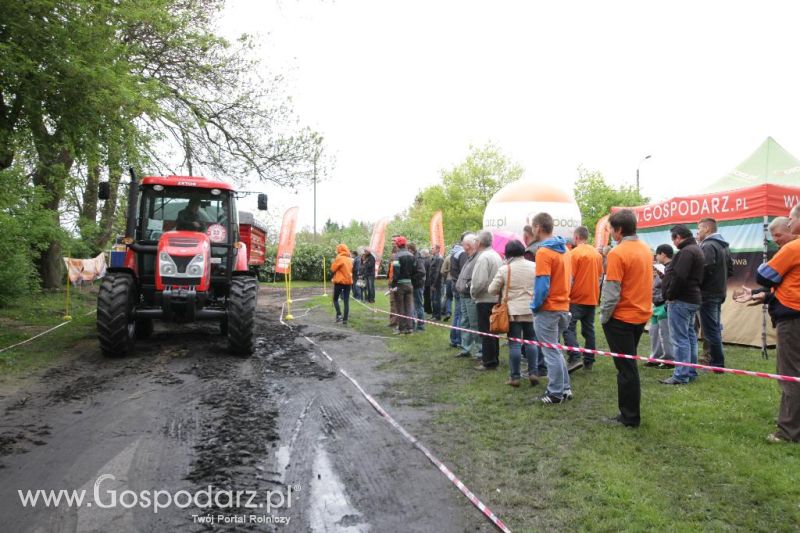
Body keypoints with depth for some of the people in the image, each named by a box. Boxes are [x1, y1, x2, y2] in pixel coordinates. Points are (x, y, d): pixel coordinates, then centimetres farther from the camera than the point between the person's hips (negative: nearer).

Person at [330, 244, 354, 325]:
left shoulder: (339, 258, -10)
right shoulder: (350, 259, 8)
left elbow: (333, 269, -6)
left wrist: (334, 261, 9)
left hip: (340, 281, -5)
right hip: (348, 281, 5)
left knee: (335, 299, 10)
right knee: (346, 301, 6)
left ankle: (339, 314, -8)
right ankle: (345, 319, 4)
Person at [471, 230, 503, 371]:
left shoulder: (483, 257, -18)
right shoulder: (497, 255, 12)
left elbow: (480, 281, -23)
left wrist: (473, 292, -6)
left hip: (485, 300, -9)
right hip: (496, 298, 9)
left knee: (486, 332, -2)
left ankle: (489, 362, 2)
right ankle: (494, 359, 24)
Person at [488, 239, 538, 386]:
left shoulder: (504, 269, -9)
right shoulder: (534, 266, -1)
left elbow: (492, 290, -3)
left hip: (513, 311, -2)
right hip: (531, 310, 3)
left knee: (514, 344, 2)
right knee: (531, 341, 14)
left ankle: (515, 377, 6)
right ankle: (533, 373, 13)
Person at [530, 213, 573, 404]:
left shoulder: (543, 252, -17)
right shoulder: (564, 249, 9)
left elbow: (542, 285, -20)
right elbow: (568, 278, 14)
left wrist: (535, 306, -9)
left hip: (548, 309, -8)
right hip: (563, 306, 8)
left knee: (551, 352, 2)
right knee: (554, 349, 19)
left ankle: (556, 393, 11)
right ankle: (565, 388, 24)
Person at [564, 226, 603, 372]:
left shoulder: (575, 253, -11)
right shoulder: (597, 254, 10)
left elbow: (571, 278, -14)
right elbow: (600, 277, 15)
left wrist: (566, 295, -7)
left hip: (577, 298, -7)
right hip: (592, 298, 7)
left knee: (569, 328, -7)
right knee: (589, 330, 11)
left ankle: (575, 358, -19)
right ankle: (589, 361, 13)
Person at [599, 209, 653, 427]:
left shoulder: (617, 253, -19)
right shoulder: (646, 249, 6)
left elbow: (611, 292, -20)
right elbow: (645, 282, 13)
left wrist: (604, 317, -8)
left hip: (621, 318, -8)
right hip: (641, 315, 8)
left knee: (626, 368, 2)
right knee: (630, 364, 18)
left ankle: (630, 417, 11)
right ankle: (630, 411, 27)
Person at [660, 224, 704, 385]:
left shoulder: (686, 251, -17)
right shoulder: (696, 249, 17)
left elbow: (679, 277, -26)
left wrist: (670, 296, -15)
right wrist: (667, 273, 11)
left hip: (680, 300, -11)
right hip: (693, 298, 11)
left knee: (680, 338, -7)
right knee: (689, 336, 15)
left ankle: (681, 375, -5)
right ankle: (691, 372, 23)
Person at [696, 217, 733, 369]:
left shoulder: (708, 246, -16)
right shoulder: (724, 246, 15)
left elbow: (705, 270, -23)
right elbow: (730, 270, 19)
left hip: (708, 294, -10)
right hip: (719, 292, 10)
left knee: (710, 330, -4)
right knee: (715, 329, 17)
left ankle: (717, 364, 1)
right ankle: (717, 362, 24)